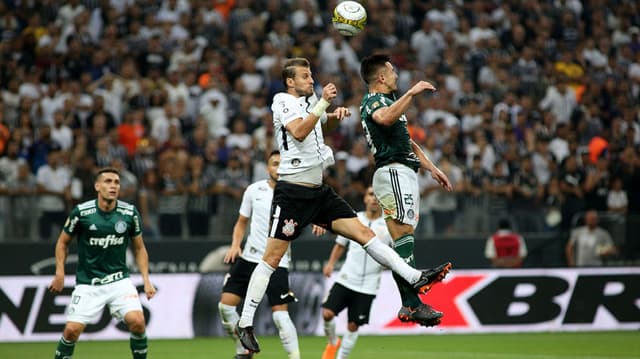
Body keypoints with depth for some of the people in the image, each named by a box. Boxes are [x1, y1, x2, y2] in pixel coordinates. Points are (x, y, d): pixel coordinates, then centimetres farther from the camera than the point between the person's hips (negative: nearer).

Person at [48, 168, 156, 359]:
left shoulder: (130, 213, -4)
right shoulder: (81, 212, -9)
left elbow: (139, 248, 9)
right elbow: (63, 242, 6)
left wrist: (146, 280, 0)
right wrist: (60, 274, -2)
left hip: (119, 279, 1)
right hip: (87, 283, -1)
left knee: (137, 321, -20)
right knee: (72, 329, -10)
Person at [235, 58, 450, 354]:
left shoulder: (311, 100, 15)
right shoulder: (282, 101, -6)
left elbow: (324, 117, 39)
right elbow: (299, 132, -24)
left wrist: (336, 112, 17)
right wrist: (324, 101, -24)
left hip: (319, 191, 7)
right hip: (291, 191, -7)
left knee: (363, 233, -2)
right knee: (272, 258, -8)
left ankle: (414, 278, -5)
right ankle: (244, 324, -4)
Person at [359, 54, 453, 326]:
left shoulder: (387, 100, 29)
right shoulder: (372, 100, -5)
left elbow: (407, 141, 33)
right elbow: (385, 118, -31)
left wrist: (432, 168, 30)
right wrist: (411, 93, -28)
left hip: (404, 174, 11)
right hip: (394, 172, -11)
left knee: (403, 240, 5)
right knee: (403, 235, -17)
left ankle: (408, 305, 3)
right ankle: (412, 304, -25)